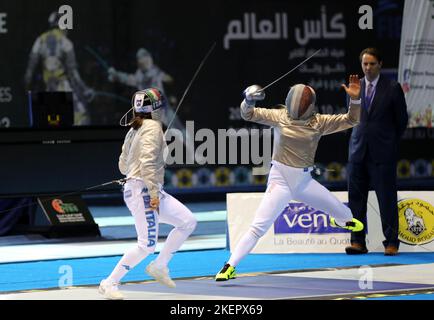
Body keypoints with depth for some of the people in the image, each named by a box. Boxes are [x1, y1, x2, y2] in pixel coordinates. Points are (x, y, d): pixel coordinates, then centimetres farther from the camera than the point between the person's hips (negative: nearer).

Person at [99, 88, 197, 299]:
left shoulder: (135, 130, 16)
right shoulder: (152, 127, -11)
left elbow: (123, 166, 20)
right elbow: (147, 161, -24)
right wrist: (154, 193, -26)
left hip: (137, 189, 10)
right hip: (143, 190, -10)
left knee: (188, 222, 7)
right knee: (147, 244, -10)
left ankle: (159, 266, 12)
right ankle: (110, 284, -6)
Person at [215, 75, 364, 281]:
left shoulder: (318, 122, -4)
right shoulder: (280, 116, -9)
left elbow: (351, 120, -7)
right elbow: (248, 114, -15)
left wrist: (355, 98, -24)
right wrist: (248, 101, -37)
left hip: (304, 181, 4)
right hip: (280, 179, -4)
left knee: (343, 213, 19)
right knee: (258, 227, -20)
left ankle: (341, 220, 59)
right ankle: (229, 267, -15)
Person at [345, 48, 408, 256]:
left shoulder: (392, 88, -2)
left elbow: (402, 119, 5)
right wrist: (362, 136, 12)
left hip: (382, 153, -4)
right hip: (358, 152, 4)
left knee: (387, 199, -1)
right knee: (356, 199, 2)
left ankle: (391, 242, 5)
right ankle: (358, 242, 6)